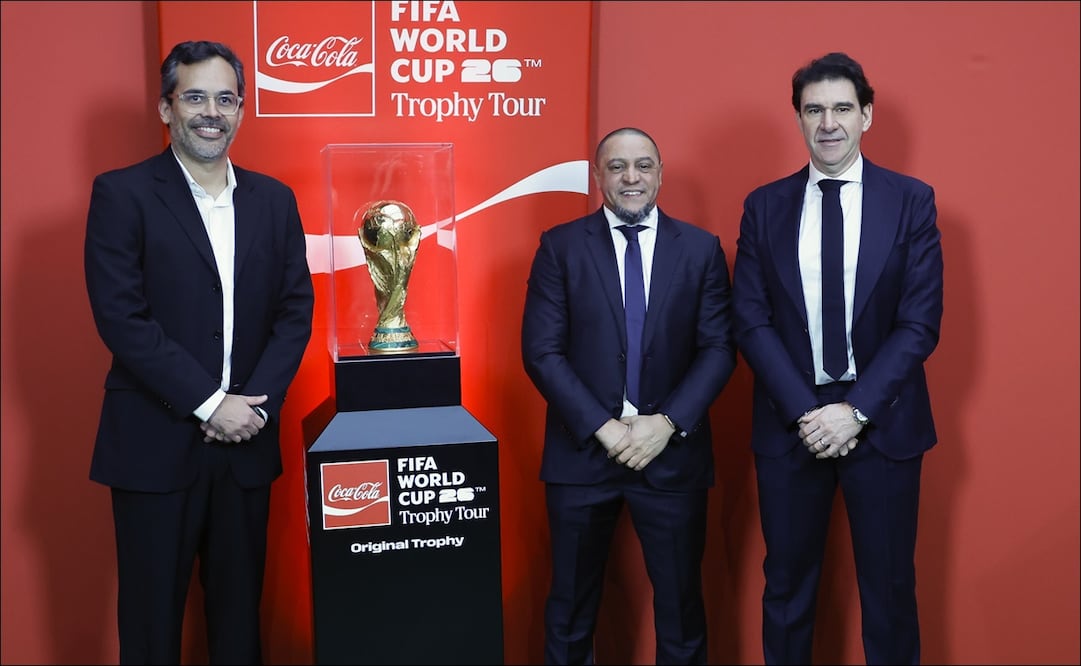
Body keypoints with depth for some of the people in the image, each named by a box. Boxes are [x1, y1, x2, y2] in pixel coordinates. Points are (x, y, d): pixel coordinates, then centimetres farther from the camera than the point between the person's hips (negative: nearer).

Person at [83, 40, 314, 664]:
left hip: (247, 441, 4)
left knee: (240, 605, 13)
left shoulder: (274, 199, 9)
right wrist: (209, 402, -15)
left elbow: (296, 308, 6)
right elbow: (121, 315, -11)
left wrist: (258, 403, -7)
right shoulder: (122, 193, -3)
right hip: (157, 442, -3)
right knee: (152, 615, 9)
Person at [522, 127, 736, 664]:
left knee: (681, 602, 11)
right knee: (570, 605, 13)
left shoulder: (702, 249, 4)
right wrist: (603, 428, -14)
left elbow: (718, 348, -1)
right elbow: (541, 351, -6)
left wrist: (667, 423, -13)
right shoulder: (560, 246, 0)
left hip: (672, 453, 1)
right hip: (582, 452, 0)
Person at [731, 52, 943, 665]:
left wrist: (856, 410, -14)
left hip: (882, 423, -1)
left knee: (890, 586, 10)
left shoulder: (912, 201, -1)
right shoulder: (765, 206, 3)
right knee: (787, 584, 12)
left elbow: (921, 322, -5)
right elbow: (752, 320, -1)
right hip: (790, 422, 1)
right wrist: (805, 411, -11)